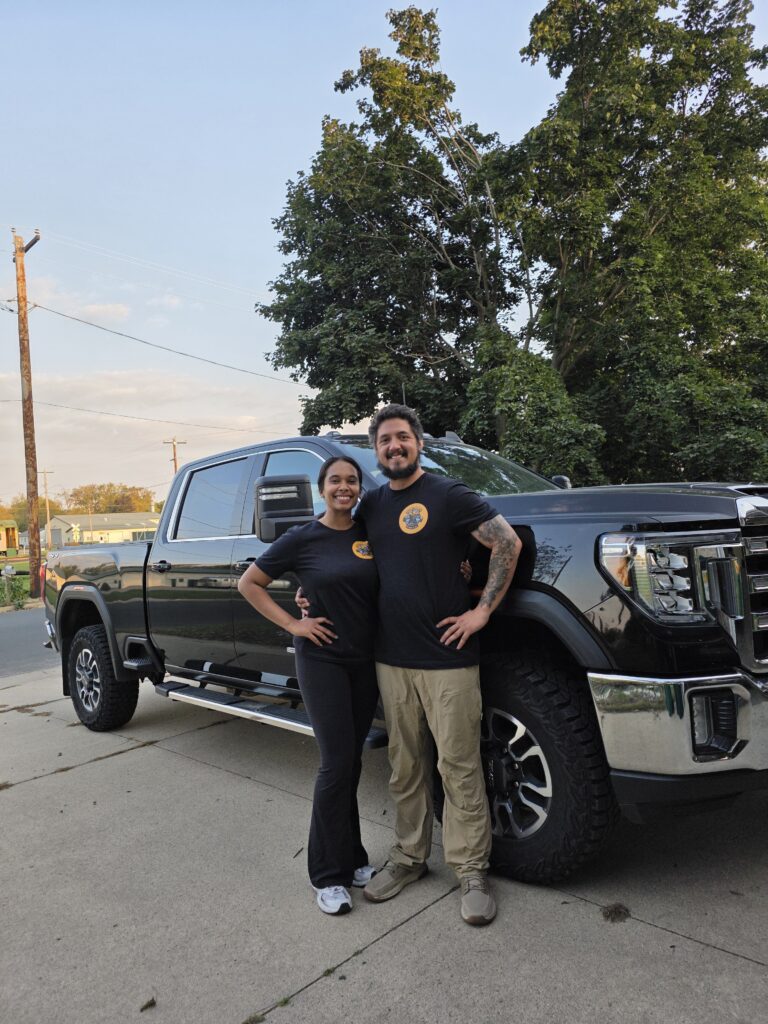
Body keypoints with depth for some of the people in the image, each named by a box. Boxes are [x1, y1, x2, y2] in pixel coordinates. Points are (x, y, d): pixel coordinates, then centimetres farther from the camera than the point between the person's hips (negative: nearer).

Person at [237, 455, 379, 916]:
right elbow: (249, 584, 0)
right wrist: (292, 623, -8)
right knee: (337, 763, -5)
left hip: (367, 661, 4)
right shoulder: (303, 539, -7)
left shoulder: (371, 534, 4)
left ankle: (351, 858, 30)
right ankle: (330, 876, 12)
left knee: (351, 762, 14)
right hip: (323, 659, -4)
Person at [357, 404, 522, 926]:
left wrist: (483, 611, -13)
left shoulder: (447, 494, -5)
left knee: (459, 766, 4)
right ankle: (409, 858, 31)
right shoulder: (372, 504, 12)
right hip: (391, 658, 5)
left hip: (446, 658, -5)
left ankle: (472, 870, 19)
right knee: (406, 766, 15)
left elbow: (509, 542, -11)